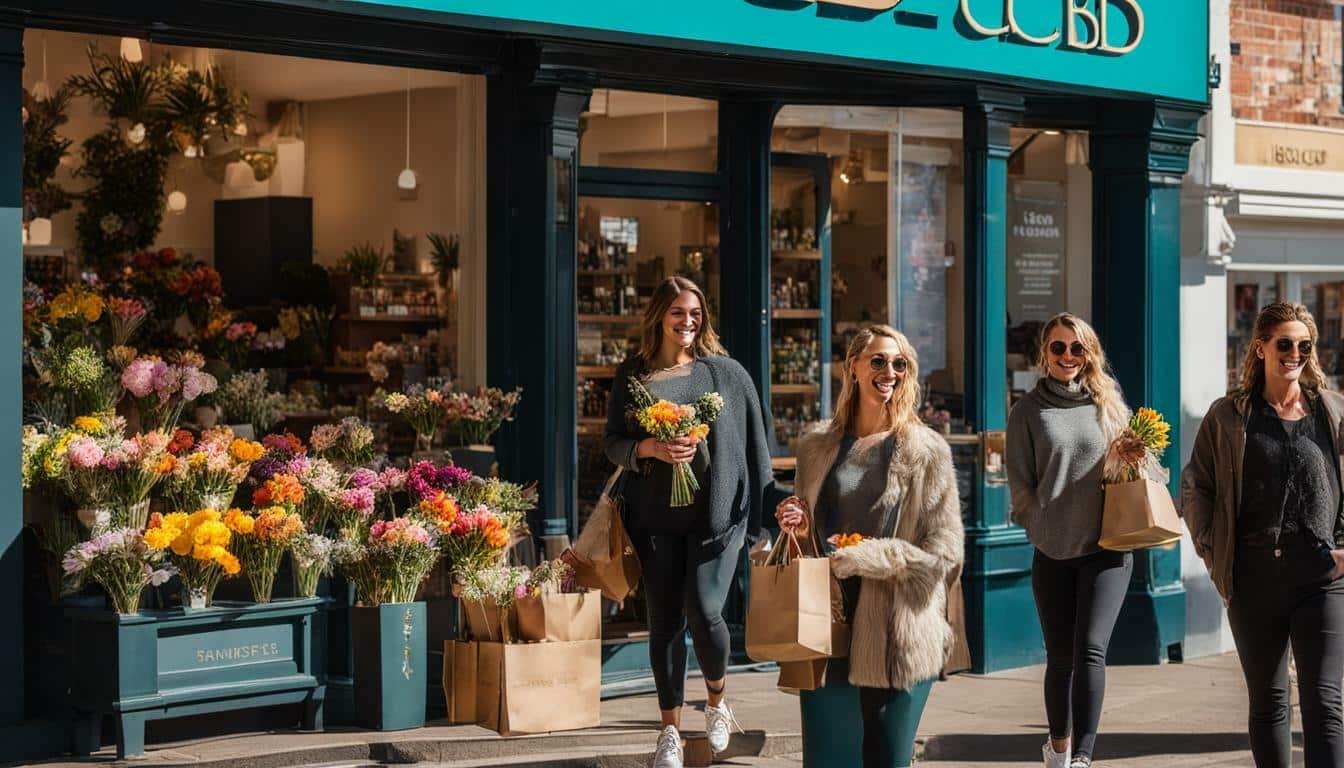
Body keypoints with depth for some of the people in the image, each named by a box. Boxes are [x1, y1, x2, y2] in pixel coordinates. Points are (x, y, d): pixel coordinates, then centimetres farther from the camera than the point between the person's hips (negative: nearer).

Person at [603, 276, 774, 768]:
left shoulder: (726, 372, 3)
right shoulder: (632, 375, 6)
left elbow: (754, 441, 4)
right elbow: (613, 442, 6)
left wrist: (760, 506, -2)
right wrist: (651, 448, -14)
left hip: (716, 511, -2)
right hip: (655, 515, 2)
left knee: (703, 612, -12)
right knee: (664, 621, 4)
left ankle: (717, 701, 17)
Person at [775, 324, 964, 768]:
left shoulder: (926, 451, -1)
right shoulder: (816, 448, 10)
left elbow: (944, 552, -7)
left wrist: (862, 557, -13)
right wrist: (799, 527, 0)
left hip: (897, 636, -3)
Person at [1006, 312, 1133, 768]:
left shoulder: (1109, 405, 7)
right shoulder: (1029, 411, 2)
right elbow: (1020, 485, 4)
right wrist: (1045, 531, 1)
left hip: (1107, 550, 0)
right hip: (1051, 555, 1)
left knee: (1090, 649, -14)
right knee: (1060, 656, 9)